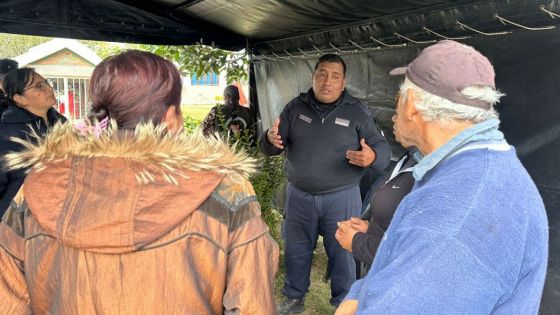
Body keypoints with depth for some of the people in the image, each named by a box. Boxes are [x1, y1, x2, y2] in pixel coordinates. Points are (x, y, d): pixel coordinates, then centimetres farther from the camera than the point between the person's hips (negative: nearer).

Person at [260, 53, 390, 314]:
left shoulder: (357, 111, -4)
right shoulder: (295, 107, 1)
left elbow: (382, 147, -5)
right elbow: (270, 149, 3)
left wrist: (372, 157, -30)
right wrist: (270, 139, -23)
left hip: (341, 197, -2)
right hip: (299, 195, 2)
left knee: (342, 253, 11)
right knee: (296, 251, 16)